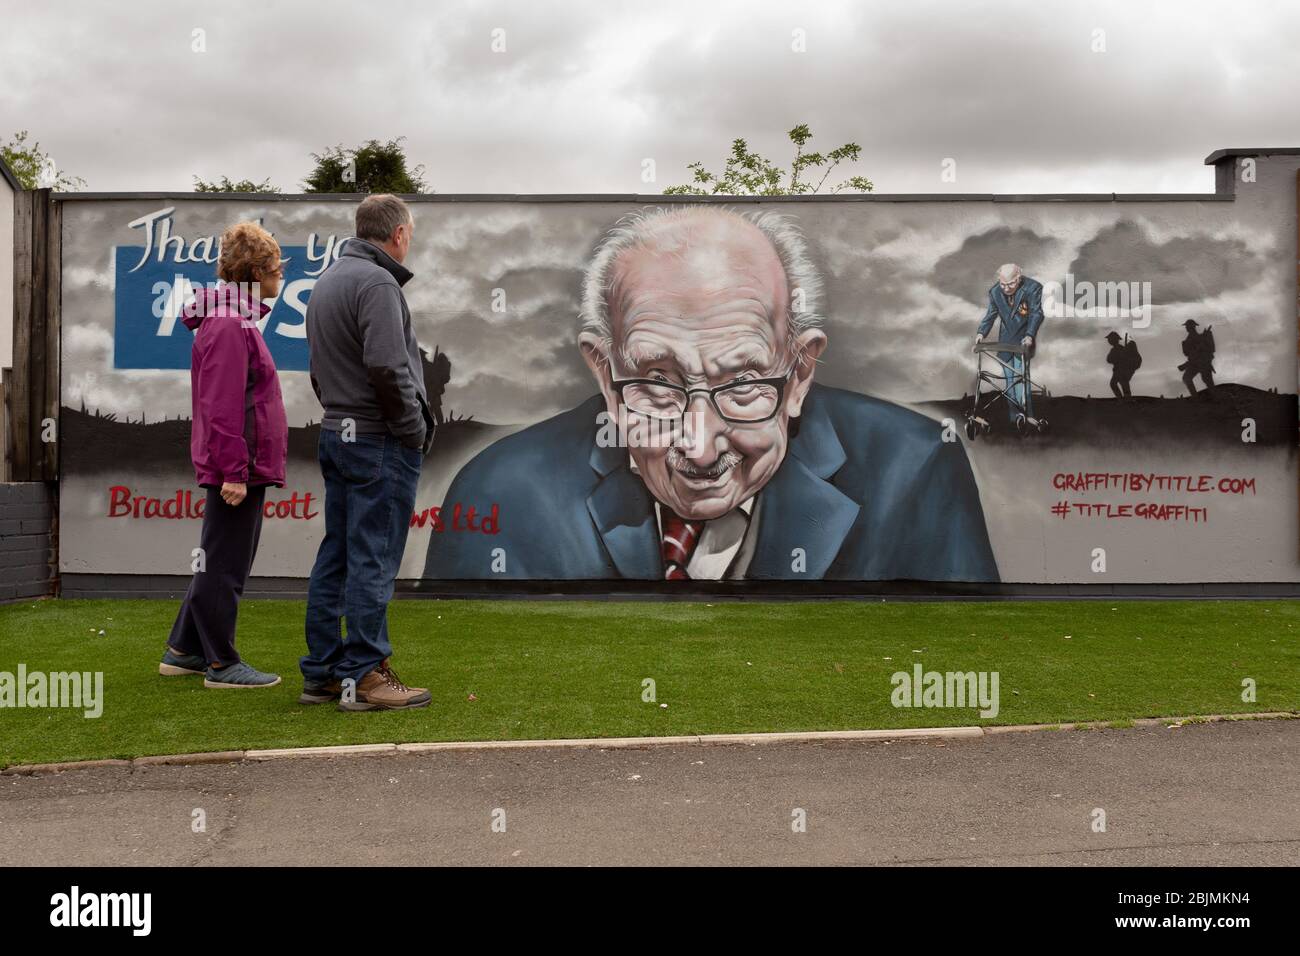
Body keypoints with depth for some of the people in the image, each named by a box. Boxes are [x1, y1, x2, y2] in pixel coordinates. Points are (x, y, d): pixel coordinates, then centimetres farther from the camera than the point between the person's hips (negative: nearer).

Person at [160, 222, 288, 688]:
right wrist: (233, 471, -21)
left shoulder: (238, 321, 16)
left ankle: (184, 651, 28)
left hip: (245, 466, 11)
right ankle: (222, 664, 11)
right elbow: (222, 407, -21)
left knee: (220, 560, 17)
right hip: (237, 467, -11)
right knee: (225, 564, 0)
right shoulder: (229, 327, -16)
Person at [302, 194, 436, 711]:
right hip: (380, 441, -9)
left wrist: (339, 414, 17)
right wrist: (415, 428, -12)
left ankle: (322, 672, 18)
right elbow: (388, 367, -23)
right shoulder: (377, 283, -13)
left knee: (335, 557, 12)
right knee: (372, 561, -4)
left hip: (336, 436, 10)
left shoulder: (325, 283, 18)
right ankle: (365, 675, 1)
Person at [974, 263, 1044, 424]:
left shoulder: (1032, 288, -16)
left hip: (1023, 339, -4)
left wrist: (1029, 336, -28)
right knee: (1009, 377, 5)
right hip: (1005, 341, 4)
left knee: (1019, 375, -15)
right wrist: (981, 333, -10)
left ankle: (1026, 415, -10)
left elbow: (1036, 314, -15)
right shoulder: (995, 291, -3)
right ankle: (1014, 417, 11)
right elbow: (991, 314, 6)